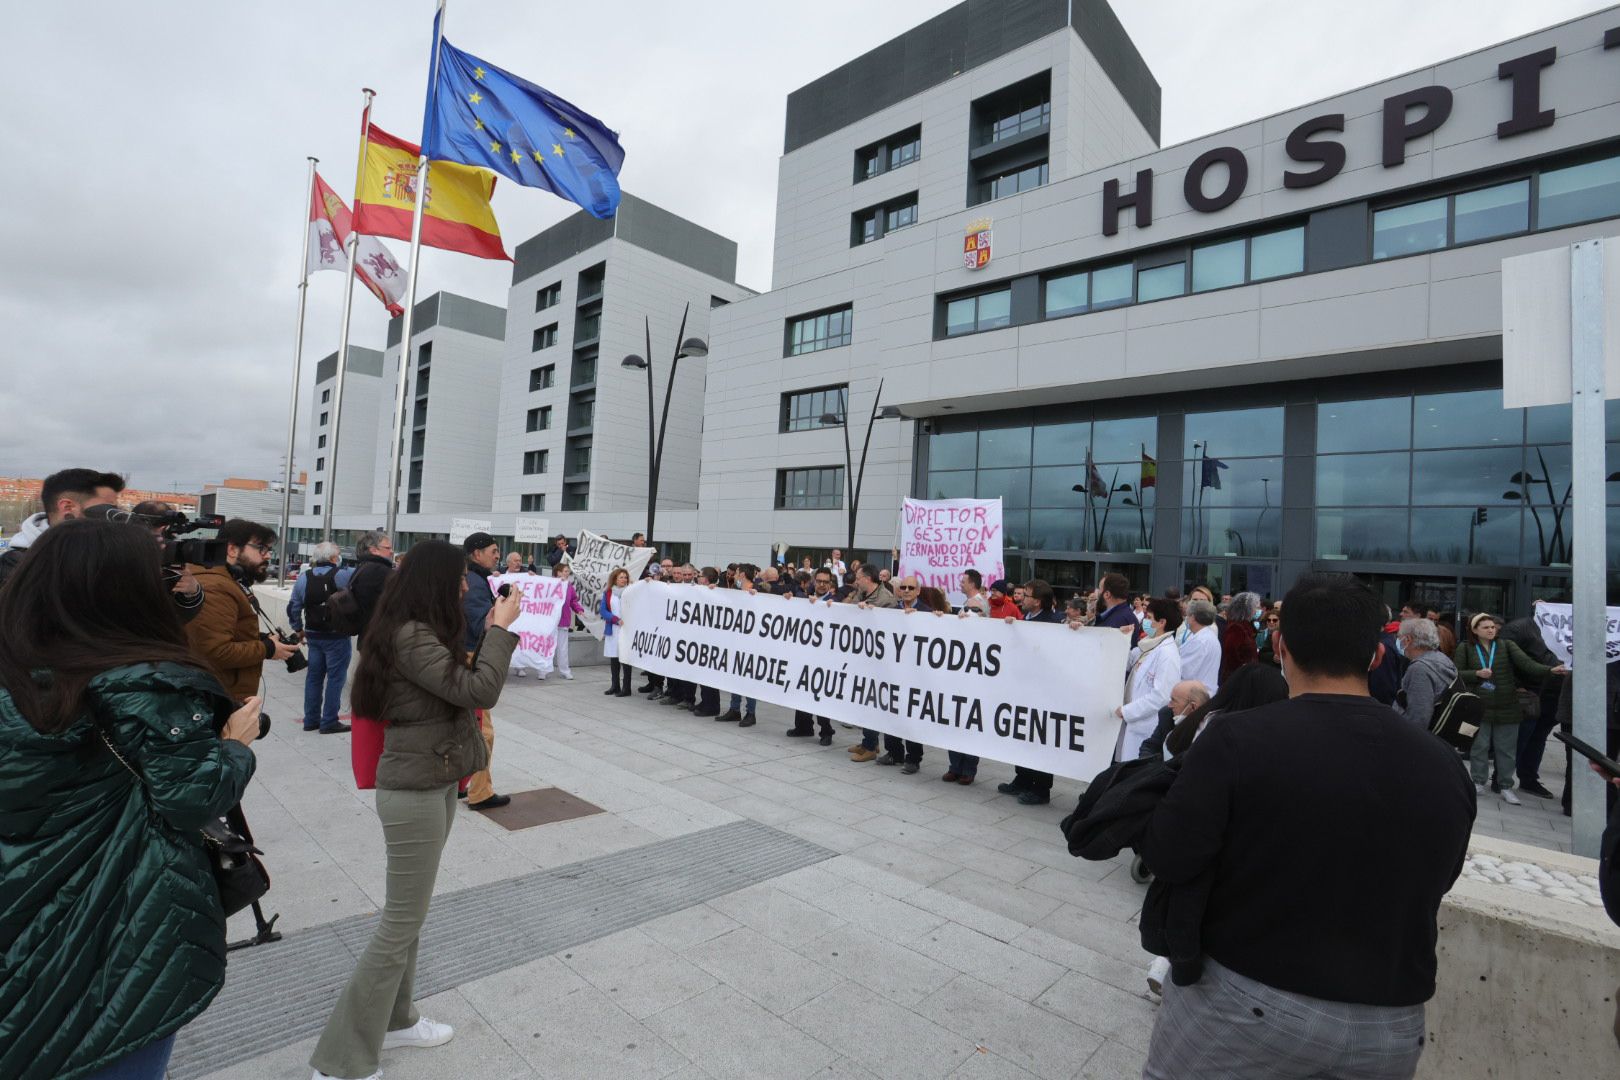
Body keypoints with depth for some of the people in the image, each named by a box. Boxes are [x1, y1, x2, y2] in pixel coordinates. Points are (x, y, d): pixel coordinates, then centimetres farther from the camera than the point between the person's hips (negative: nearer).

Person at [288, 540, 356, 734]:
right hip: (337, 637, -6)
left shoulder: (304, 578, 4)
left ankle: (311, 719, 23)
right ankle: (329, 722, 4)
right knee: (335, 678, 1)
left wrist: (298, 628, 19)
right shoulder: (342, 575, -14)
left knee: (313, 676, 15)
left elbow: (293, 607, 9)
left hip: (313, 636, 6)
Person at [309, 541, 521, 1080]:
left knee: (408, 913, 22)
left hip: (433, 783, 10)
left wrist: (495, 632, 3)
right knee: (401, 923, 2)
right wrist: (501, 628, -19)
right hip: (414, 790, -10)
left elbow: (459, 684, 8)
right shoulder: (411, 637, -23)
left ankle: (393, 1019, 39)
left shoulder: (421, 632, 6)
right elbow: (480, 692, -27)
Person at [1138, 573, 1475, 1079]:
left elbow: (1165, 860, -17)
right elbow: (1432, 882, 9)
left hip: (1241, 1003, -4)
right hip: (1392, 1028, 5)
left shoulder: (1237, 741, -23)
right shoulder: (1445, 766, -7)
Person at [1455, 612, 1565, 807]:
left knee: (1506, 748, 7)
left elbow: (1527, 663, -11)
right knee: (1478, 746, 7)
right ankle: (1478, 783, 18)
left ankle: (1506, 787, 17)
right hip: (1478, 707, -1)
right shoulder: (1465, 648, 0)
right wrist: (1477, 674, -16)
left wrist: (1551, 670, -27)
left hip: (1506, 707, 1)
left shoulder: (1507, 646, 2)